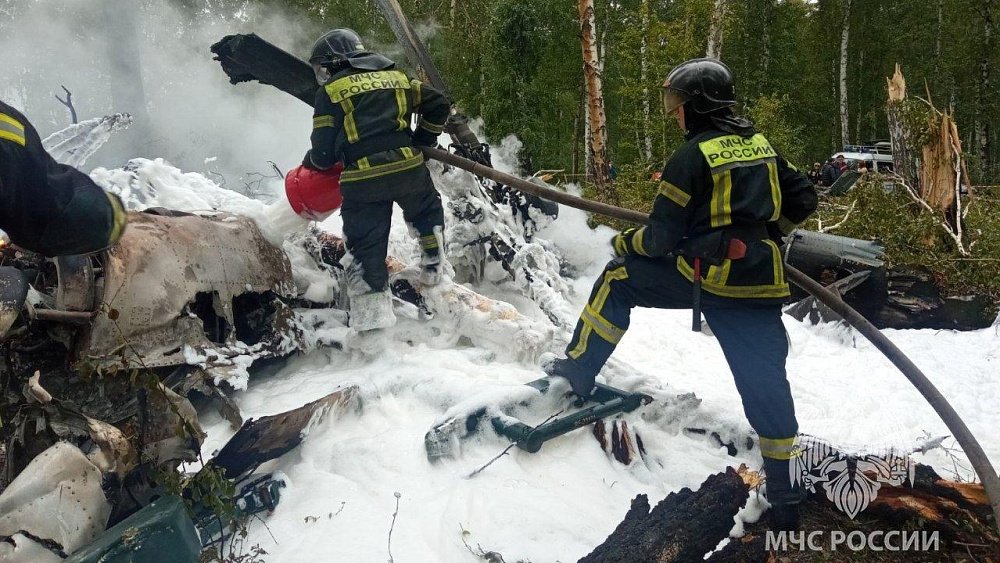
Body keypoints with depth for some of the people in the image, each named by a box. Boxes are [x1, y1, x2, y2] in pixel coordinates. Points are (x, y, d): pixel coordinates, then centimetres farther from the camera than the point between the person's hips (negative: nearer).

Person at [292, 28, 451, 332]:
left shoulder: (331, 90, 8)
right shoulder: (395, 76, 19)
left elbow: (324, 153, 5)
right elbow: (439, 105, 19)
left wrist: (310, 162, 27)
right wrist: (422, 140, 30)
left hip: (362, 180, -2)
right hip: (408, 167, 3)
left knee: (365, 249, 7)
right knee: (427, 211, 32)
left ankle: (371, 318, 6)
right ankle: (433, 269, 34)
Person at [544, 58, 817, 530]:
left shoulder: (692, 156, -7)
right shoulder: (762, 146, 12)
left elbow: (660, 237, -7)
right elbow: (803, 199, 19)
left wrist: (625, 242, 13)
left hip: (704, 276, -6)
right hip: (762, 284, 6)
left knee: (618, 278, 14)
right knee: (766, 382, 9)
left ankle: (579, 371, 19)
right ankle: (786, 497, 15)